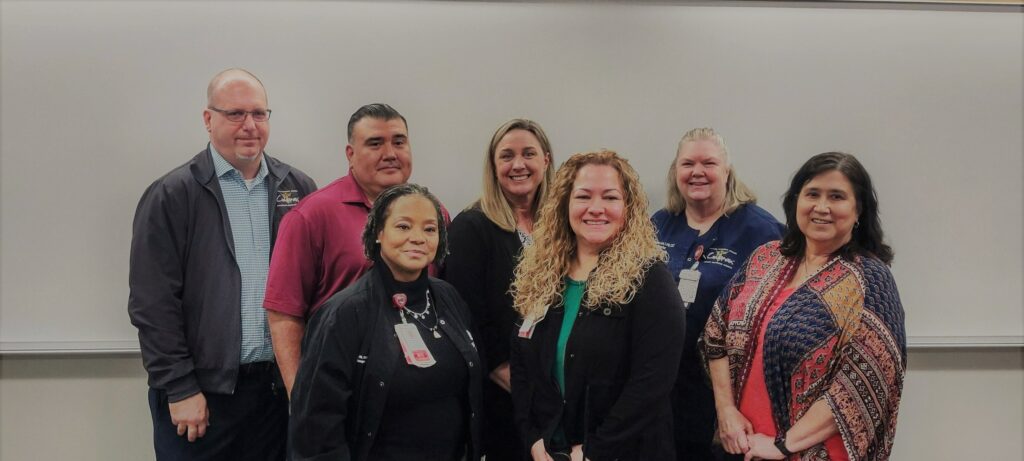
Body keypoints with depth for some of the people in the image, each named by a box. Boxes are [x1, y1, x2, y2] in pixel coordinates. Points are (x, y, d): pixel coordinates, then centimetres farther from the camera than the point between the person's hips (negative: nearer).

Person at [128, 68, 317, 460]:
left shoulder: (298, 189, 6)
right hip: (200, 394, -3)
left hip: (281, 385, 3)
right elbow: (153, 304, -7)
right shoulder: (171, 196, -4)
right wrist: (180, 389, -9)